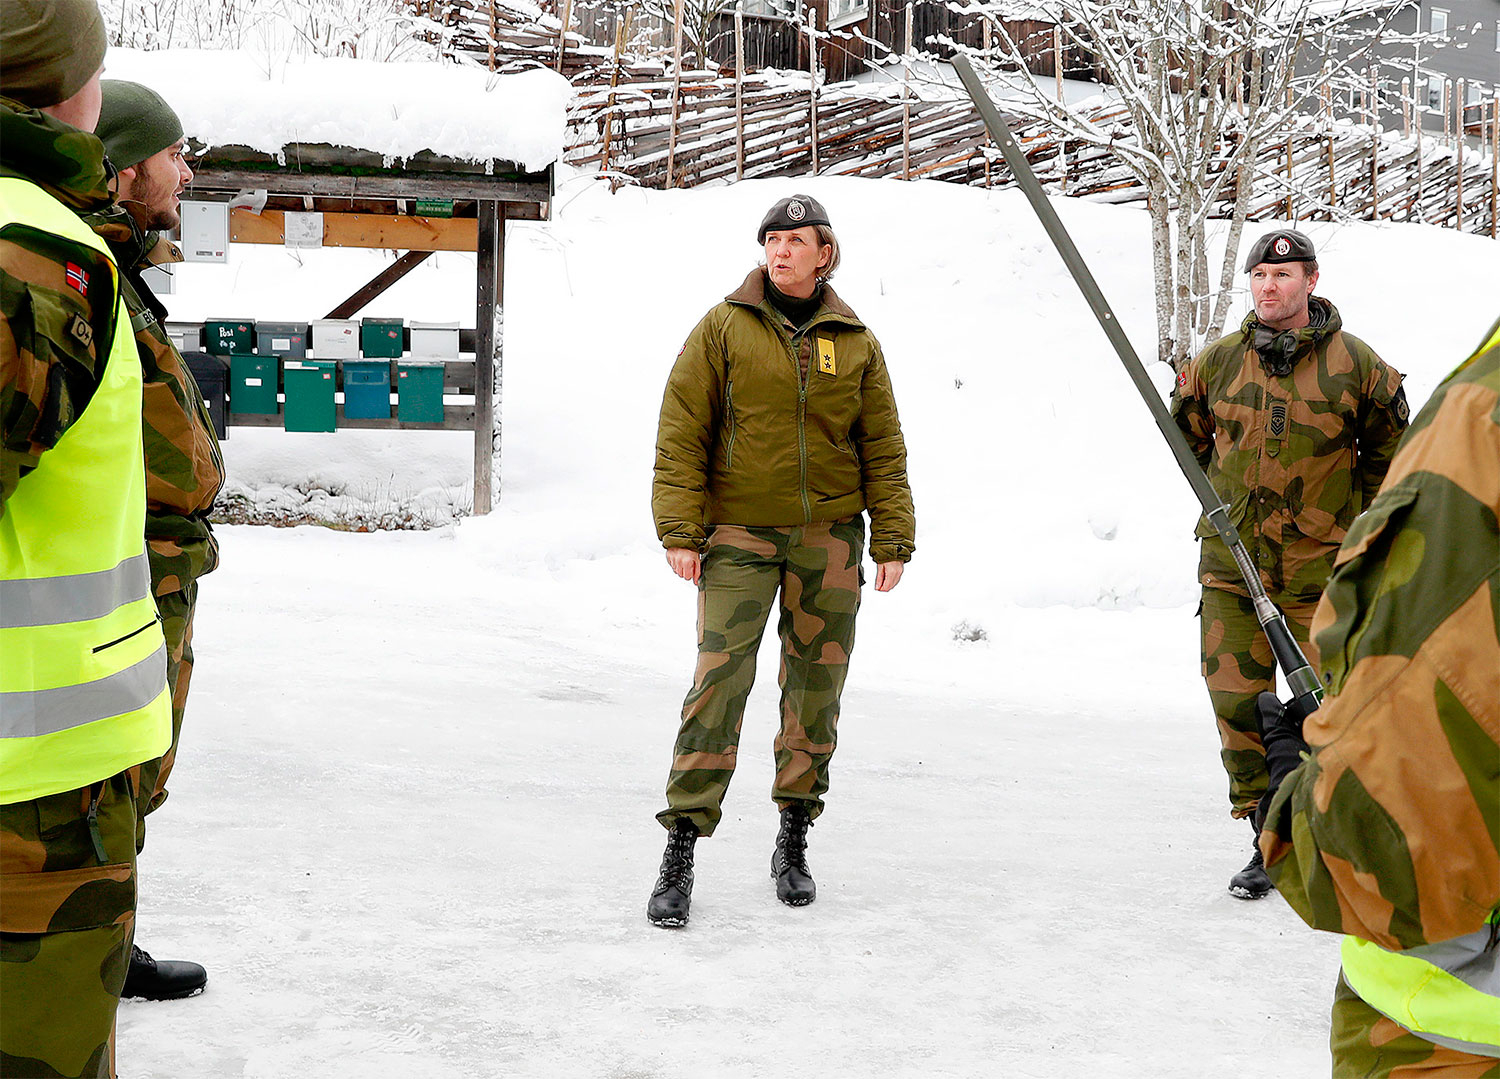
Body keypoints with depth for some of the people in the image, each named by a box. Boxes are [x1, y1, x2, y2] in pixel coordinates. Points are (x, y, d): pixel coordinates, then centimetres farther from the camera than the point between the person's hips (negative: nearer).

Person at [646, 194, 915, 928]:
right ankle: (680, 854, -10)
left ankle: (794, 844, 20)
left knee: (816, 686, 7)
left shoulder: (855, 343, 8)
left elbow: (883, 449, 10)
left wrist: (892, 541, 1)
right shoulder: (724, 329, 1)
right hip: (738, 536, -3)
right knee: (719, 680, -12)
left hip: (827, 538, 3)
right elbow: (681, 434, -2)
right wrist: (680, 532, -10)